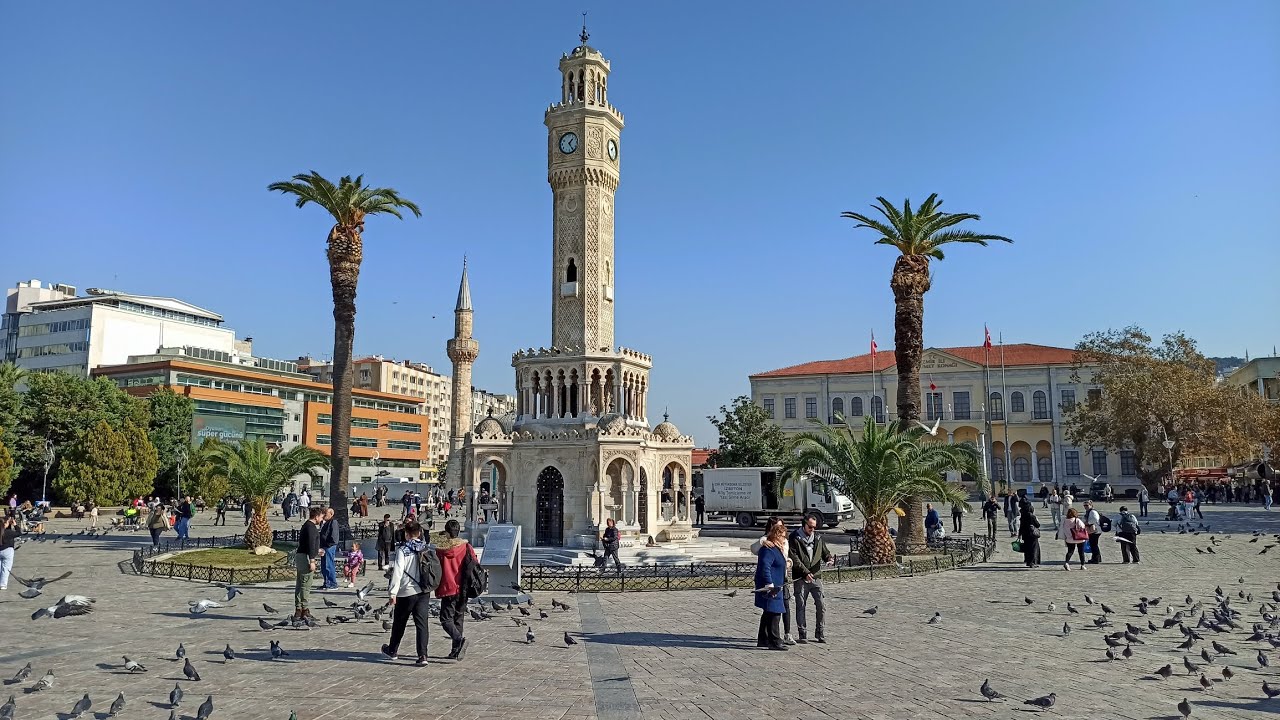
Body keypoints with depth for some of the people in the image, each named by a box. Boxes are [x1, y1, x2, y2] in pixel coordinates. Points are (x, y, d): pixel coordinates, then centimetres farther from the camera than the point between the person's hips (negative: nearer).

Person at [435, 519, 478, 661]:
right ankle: (456, 651, 13)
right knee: (458, 620, 14)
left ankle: (459, 640, -24)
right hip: (463, 590, 3)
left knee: (446, 619, 1)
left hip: (448, 590, -3)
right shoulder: (466, 547, 0)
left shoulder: (439, 549, -5)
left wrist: (437, 590, 15)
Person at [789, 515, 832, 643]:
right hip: (800, 578, -3)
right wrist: (806, 572, -16)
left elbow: (825, 552, 15)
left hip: (816, 577, 4)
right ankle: (802, 635, 11)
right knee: (800, 606, 2)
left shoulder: (818, 538, 13)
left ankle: (820, 634, 11)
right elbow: (794, 558, -9)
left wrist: (830, 558, -9)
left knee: (821, 606, -1)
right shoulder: (794, 538, -3)